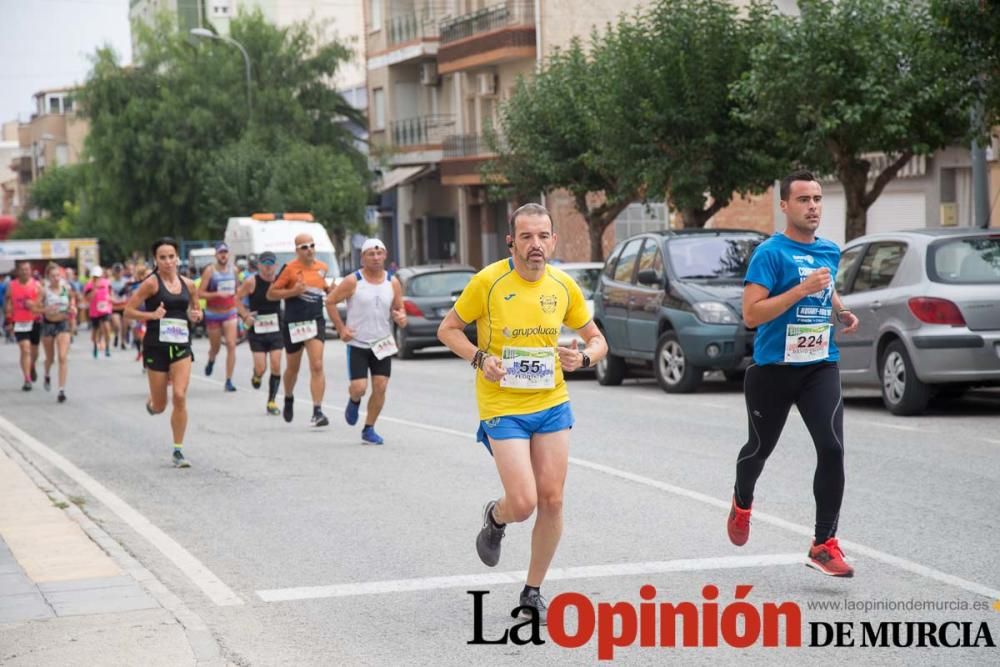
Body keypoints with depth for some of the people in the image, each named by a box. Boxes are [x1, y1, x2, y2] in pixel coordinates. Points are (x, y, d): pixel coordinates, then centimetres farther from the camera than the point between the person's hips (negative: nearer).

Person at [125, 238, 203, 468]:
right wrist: (151, 315, -21)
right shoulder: (152, 283, -7)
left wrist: (196, 315, 0)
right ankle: (151, 402, 46)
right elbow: (128, 311, -7)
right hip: (156, 346, -2)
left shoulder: (188, 284, 6)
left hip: (181, 346, 2)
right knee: (159, 406, 6)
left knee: (180, 397, -13)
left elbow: (196, 309, 23)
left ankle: (178, 450, -2)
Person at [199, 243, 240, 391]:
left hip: (230, 313, 2)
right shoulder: (210, 270, -11)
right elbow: (200, 293, -16)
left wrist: (236, 298, 8)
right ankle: (211, 360, 49)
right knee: (215, 347, 11)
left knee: (231, 345, -12)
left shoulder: (233, 269, 2)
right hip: (213, 314, -2)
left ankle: (229, 380, -8)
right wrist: (218, 294, -26)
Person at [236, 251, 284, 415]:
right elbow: (238, 298, 2)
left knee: (276, 366, -6)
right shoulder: (251, 282, -7)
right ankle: (256, 376, 32)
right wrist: (245, 316, -10)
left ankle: (272, 401, 6)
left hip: (276, 329, 2)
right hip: (257, 329, -1)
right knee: (261, 368, -6)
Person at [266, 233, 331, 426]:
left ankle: (317, 411, -15)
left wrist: (329, 290, 5)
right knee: (292, 368, 14)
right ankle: (288, 399, 43)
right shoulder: (290, 268, -8)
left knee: (317, 366, -13)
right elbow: (271, 294, -6)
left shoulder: (322, 267, 6)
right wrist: (293, 291, -20)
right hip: (293, 323, -2)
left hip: (316, 321, 2)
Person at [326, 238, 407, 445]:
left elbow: (398, 308, 12)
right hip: (357, 344, -3)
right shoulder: (353, 281, -8)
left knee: (380, 387, -4)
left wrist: (400, 317, -12)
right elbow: (330, 301, -2)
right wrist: (341, 328, -7)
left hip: (382, 343, 3)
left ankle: (369, 430, 11)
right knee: (359, 387, -11)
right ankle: (354, 401, 28)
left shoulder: (392, 282, 3)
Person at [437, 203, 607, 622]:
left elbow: (596, 339, 11)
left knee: (552, 500, 2)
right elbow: (448, 329, -1)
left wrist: (583, 358, -12)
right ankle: (495, 518, 27)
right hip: (502, 408, -4)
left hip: (552, 404, 4)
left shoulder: (563, 285, 0)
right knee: (524, 503, -12)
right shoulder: (488, 281, -12)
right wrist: (479, 358, -18)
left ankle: (533, 592, 18)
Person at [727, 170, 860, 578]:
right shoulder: (770, 253, -12)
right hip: (773, 370, -4)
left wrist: (842, 312, 9)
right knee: (761, 447, 14)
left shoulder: (830, 251, 8)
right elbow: (751, 314, -20)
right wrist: (802, 289, -26)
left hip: (820, 367, 4)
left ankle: (824, 544, -6)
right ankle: (742, 503, 48)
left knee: (832, 449, -13)